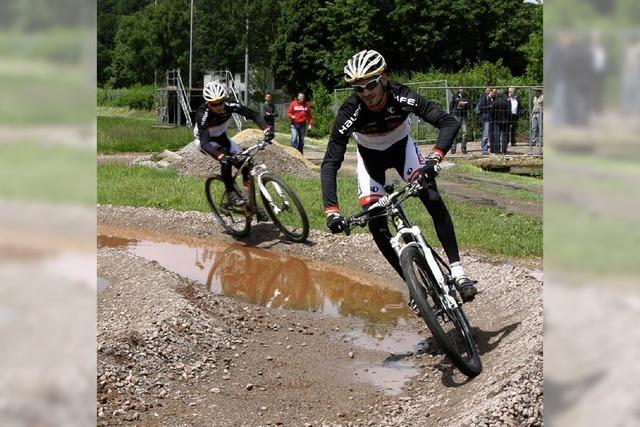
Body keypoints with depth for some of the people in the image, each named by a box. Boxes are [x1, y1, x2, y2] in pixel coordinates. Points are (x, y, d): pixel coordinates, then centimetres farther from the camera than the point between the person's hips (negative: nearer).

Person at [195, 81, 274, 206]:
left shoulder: (229, 106, -26)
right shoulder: (203, 114, -37)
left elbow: (252, 114, -24)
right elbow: (204, 142, -47)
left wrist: (266, 129, -41)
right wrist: (221, 156, -63)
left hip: (221, 137, 5)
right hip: (205, 140, -5)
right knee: (226, 159, -31)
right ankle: (231, 193, -22)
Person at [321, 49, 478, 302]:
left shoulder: (401, 97, -33)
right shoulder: (350, 112, -33)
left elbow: (449, 122, -36)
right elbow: (330, 164, -33)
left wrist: (434, 158, -53)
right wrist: (331, 211, -44)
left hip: (401, 147, 0)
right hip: (370, 156, 0)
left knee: (433, 200, -23)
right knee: (376, 223, -12)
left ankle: (457, 271, -17)